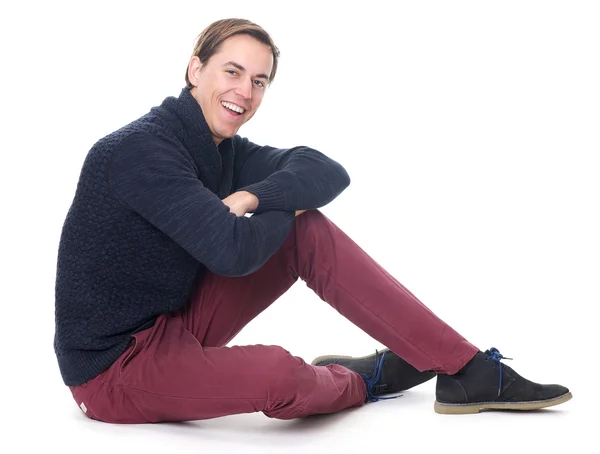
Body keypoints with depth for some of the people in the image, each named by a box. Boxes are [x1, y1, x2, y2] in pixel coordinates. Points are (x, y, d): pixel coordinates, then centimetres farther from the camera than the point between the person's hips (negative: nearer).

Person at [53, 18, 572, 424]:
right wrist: (286, 205, -11)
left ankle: (466, 369, -6)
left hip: (177, 324, 8)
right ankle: (358, 379, 5)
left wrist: (254, 197, -24)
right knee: (278, 374, -35)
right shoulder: (141, 149, -22)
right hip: (114, 366, -8)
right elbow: (231, 251, -31)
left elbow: (329, 172, -6)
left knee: (310, 233, -7)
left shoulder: (222, 150, 3)